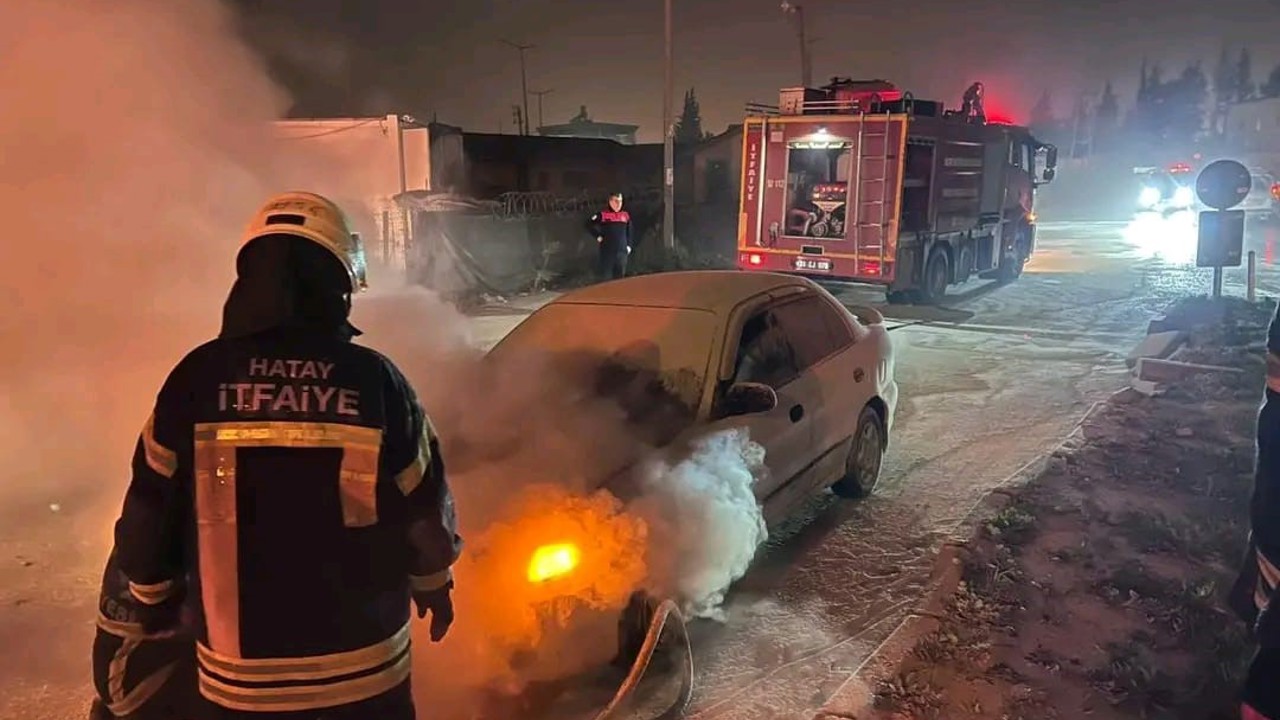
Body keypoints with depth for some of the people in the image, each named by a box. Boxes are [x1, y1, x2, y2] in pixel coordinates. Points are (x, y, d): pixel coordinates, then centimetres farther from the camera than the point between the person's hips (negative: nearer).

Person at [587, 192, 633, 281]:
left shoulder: (626, 215, 9)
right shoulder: (603, 215, -4)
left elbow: (629, 232, 20)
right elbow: (589, 224, 0)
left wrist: (629, 245, 13)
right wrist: (598, 236, -4)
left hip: (622, 251, 4)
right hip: (606, 251, -4)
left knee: (619, 277, 9)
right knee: (606, 277, -4)